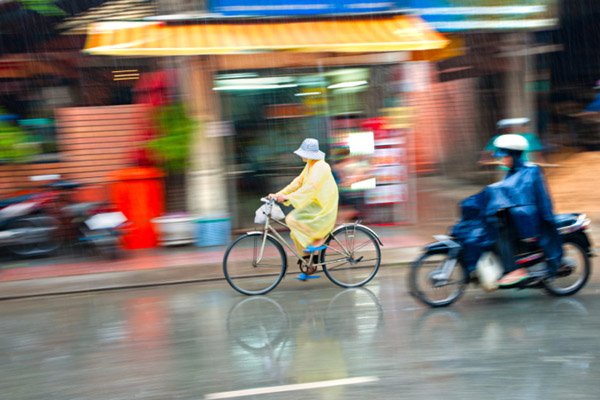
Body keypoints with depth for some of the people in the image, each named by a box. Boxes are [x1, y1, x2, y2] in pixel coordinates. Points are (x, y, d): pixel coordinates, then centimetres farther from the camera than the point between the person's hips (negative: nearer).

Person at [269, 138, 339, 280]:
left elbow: (310, 188, -30)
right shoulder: (309, 166, 11)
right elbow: (298, 182, 13)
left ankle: (318, 240, -7)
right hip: (312, 206, 10)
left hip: (322, 209, -10)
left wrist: (288, 198, -34)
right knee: (296, 234, 8)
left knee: (292, 220, -21)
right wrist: (278, 194, 6)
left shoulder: (320, 167, -19)